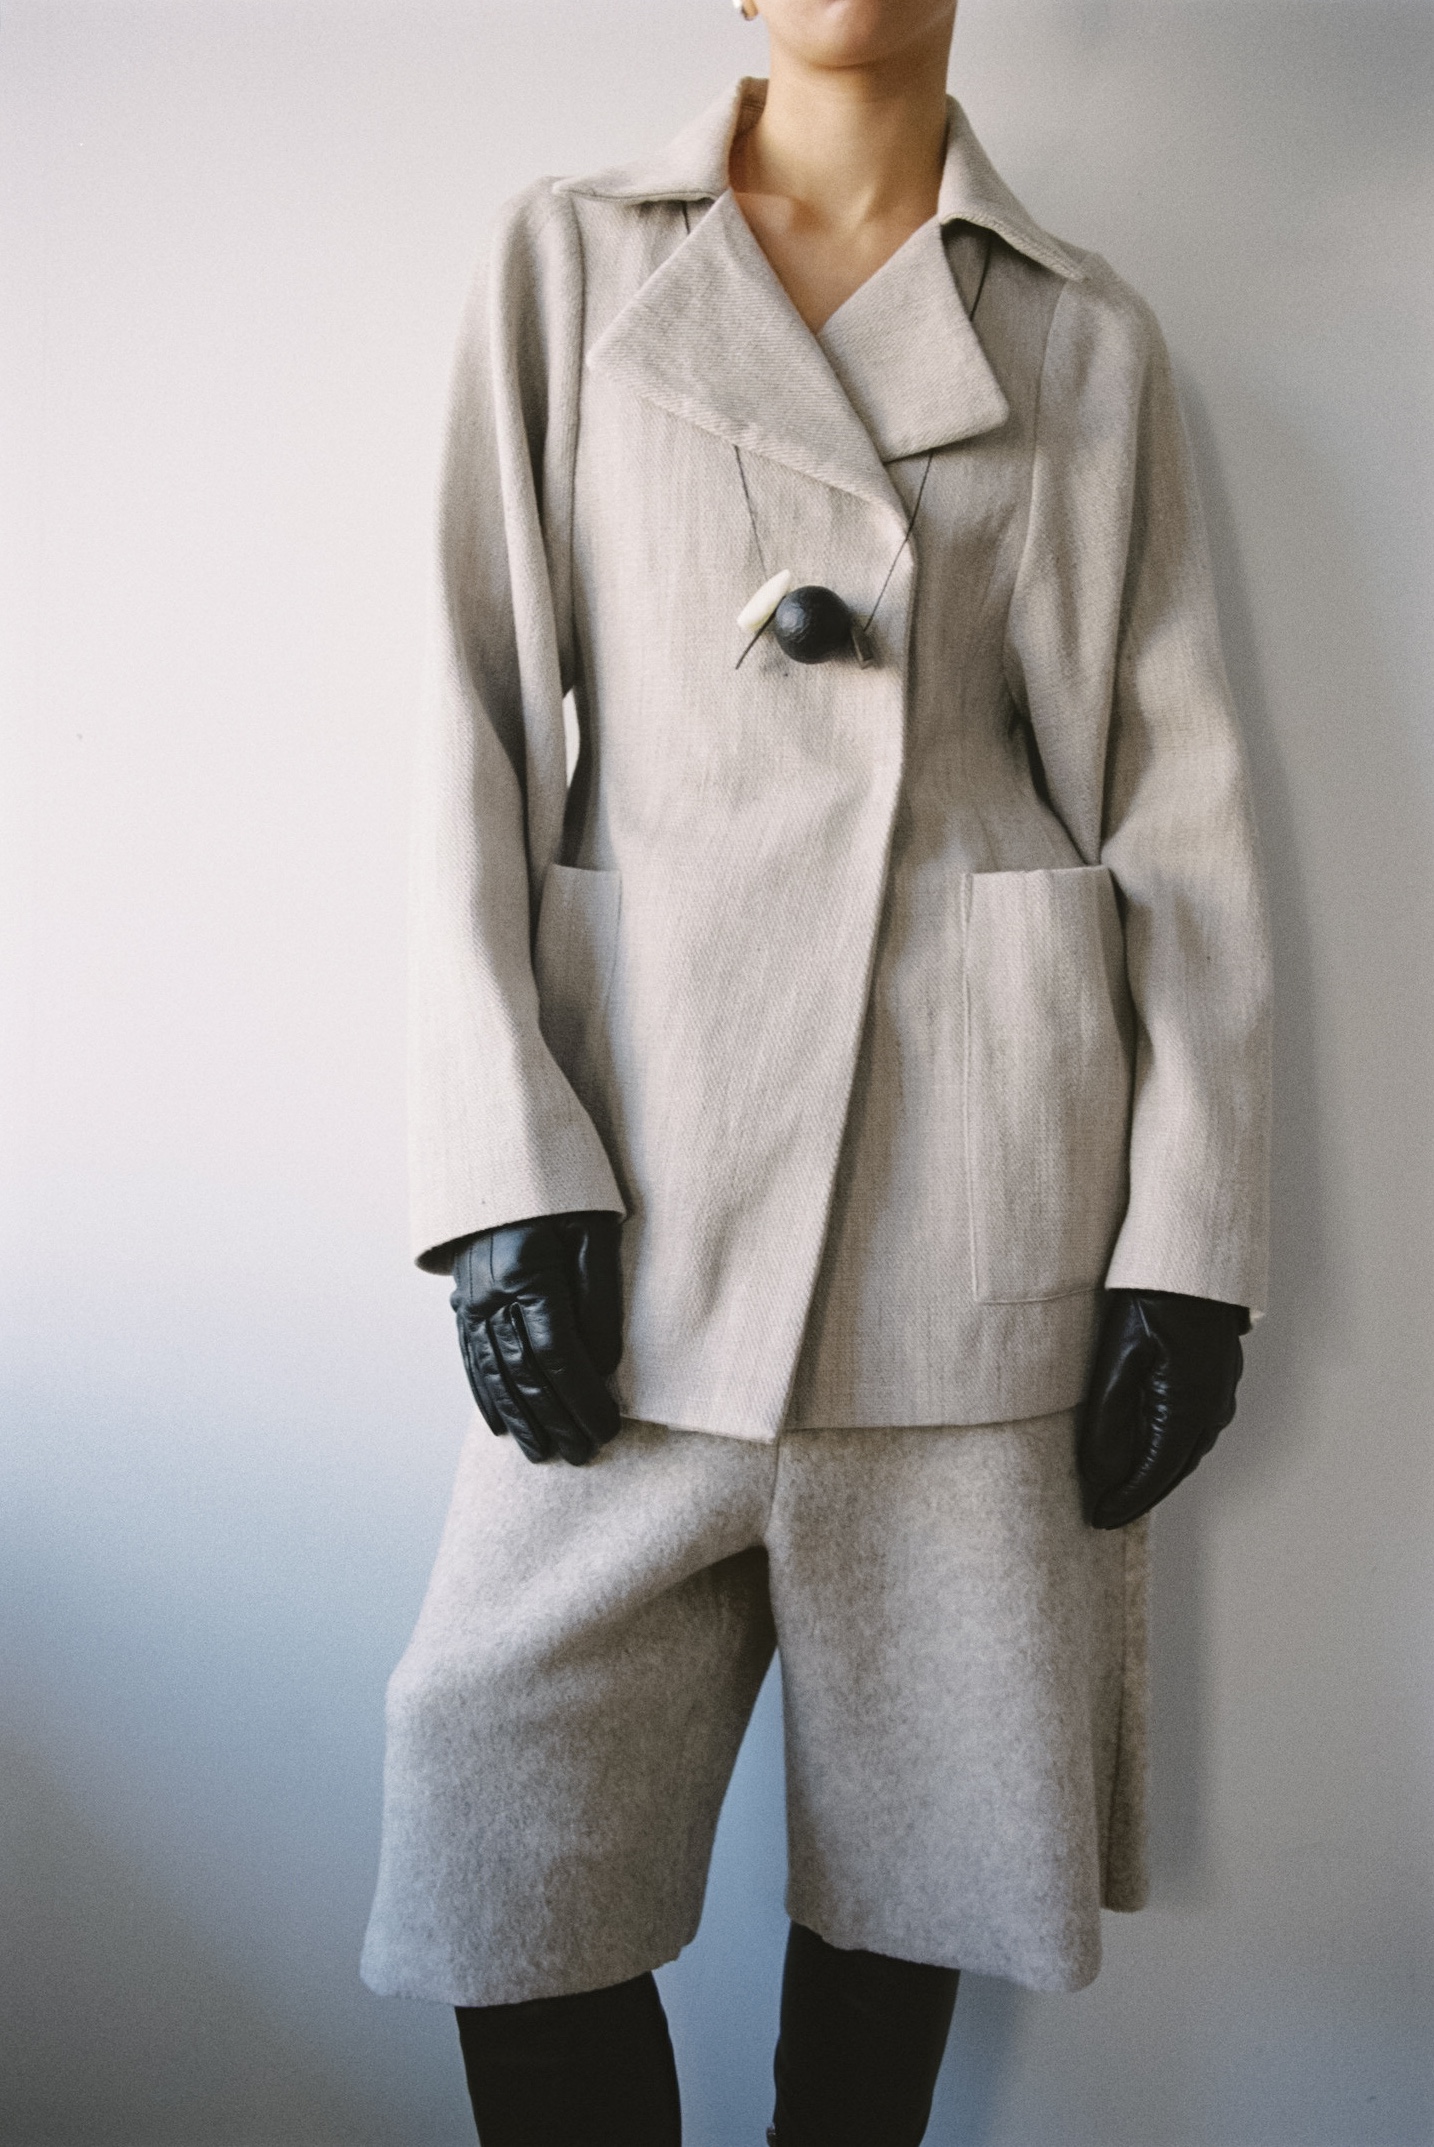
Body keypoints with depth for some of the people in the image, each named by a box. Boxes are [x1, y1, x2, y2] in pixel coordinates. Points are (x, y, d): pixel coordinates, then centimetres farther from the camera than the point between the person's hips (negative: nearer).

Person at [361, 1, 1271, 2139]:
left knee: (920, 1796, 9)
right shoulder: (571, 259, 10)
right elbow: (477, 714, 2)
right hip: (650, 1140, 0)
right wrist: (510, 1165, -7)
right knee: (511, 1815, 1)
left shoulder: (1087, 340, 11)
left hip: (990, 1169, 1)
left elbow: (1181, 802, 6)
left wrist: (1186, 1237, -2)